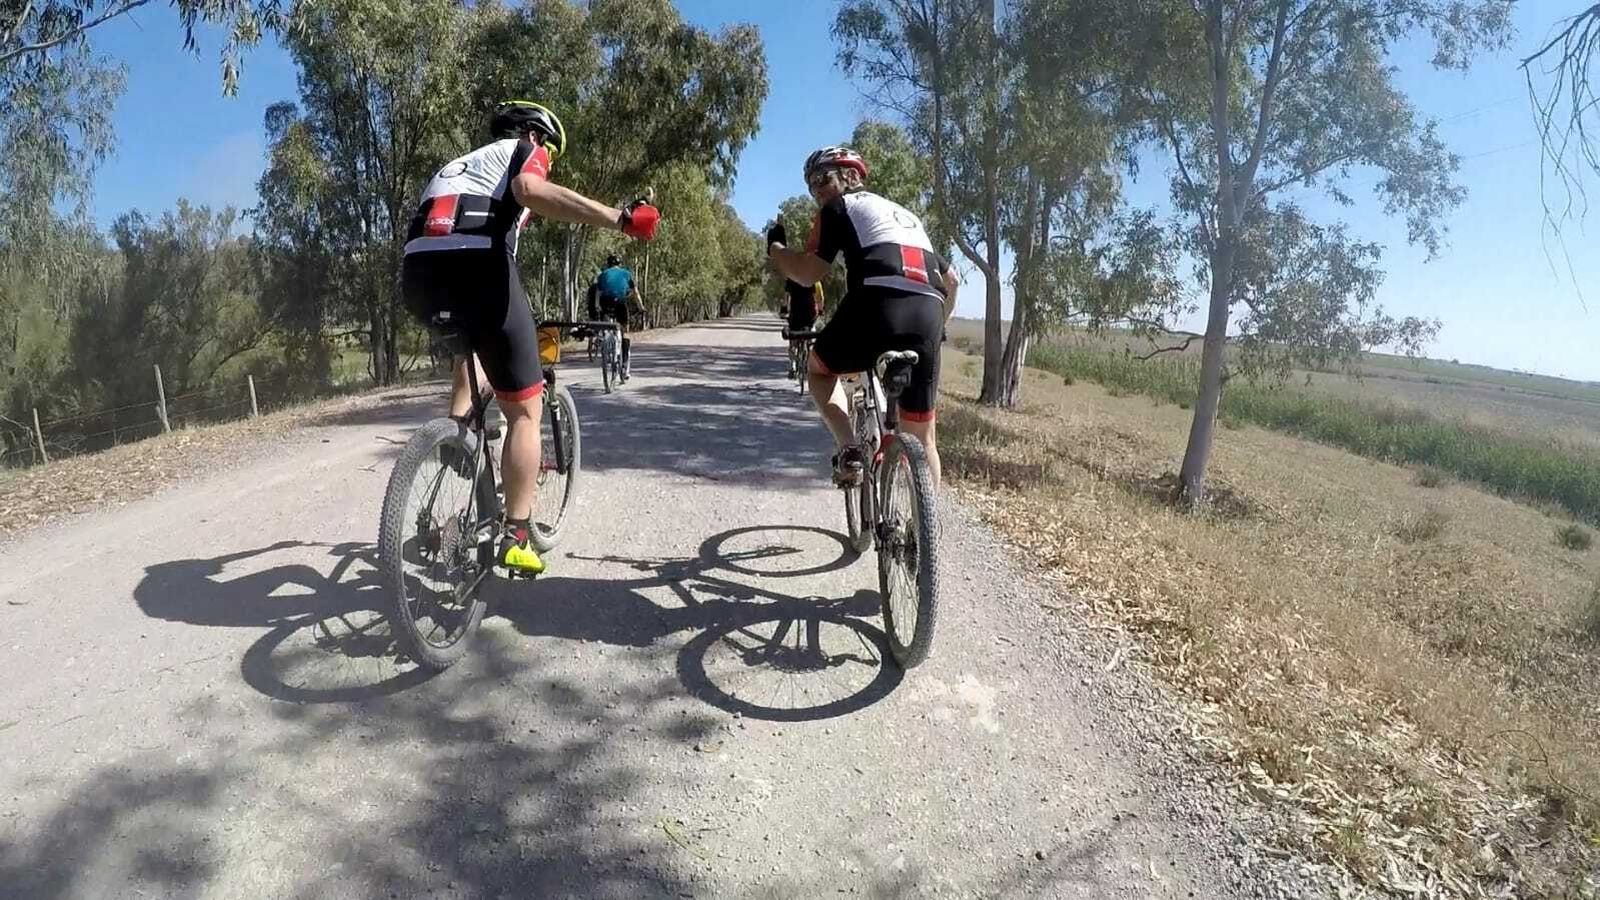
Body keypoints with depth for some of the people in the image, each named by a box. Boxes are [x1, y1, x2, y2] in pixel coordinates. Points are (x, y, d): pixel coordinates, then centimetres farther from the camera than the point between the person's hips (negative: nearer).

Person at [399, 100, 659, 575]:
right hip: (474, 265, -7)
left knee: (473, 340, 40)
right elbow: (531, 190, -10)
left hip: (417, 274, 7)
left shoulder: (459, 164, 38)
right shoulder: (524, 151, 17)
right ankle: (515, 537, 4)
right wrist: (621, 218, -16)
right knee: (524, 410, 5)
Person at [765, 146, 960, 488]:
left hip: (878, 306, -5)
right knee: (921, 437, 16)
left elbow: (808, 273, 6)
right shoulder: (907, 215, 36)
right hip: (927, 316, 5)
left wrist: (774, 247, 24)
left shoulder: (839, 208, 17)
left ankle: (849, 451, 4)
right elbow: (951, 279, 36)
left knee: (819, 368, 26)